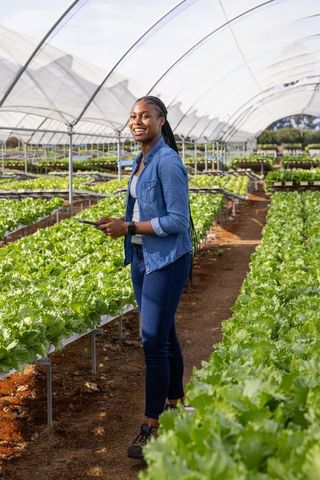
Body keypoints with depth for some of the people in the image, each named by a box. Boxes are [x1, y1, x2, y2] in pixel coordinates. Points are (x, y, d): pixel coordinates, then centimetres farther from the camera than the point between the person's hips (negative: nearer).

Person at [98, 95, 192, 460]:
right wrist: (120, 224, 1)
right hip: (142, 257, 9)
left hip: (166, 261, -9)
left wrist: (128, 228, -18)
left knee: (154, 340, -5)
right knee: (163, 335, 17)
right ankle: (175, 403, 31)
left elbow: (178, 221, -19)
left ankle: (152, 425, 6)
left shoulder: (167, 162, -16)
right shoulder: (141, 161, 11)